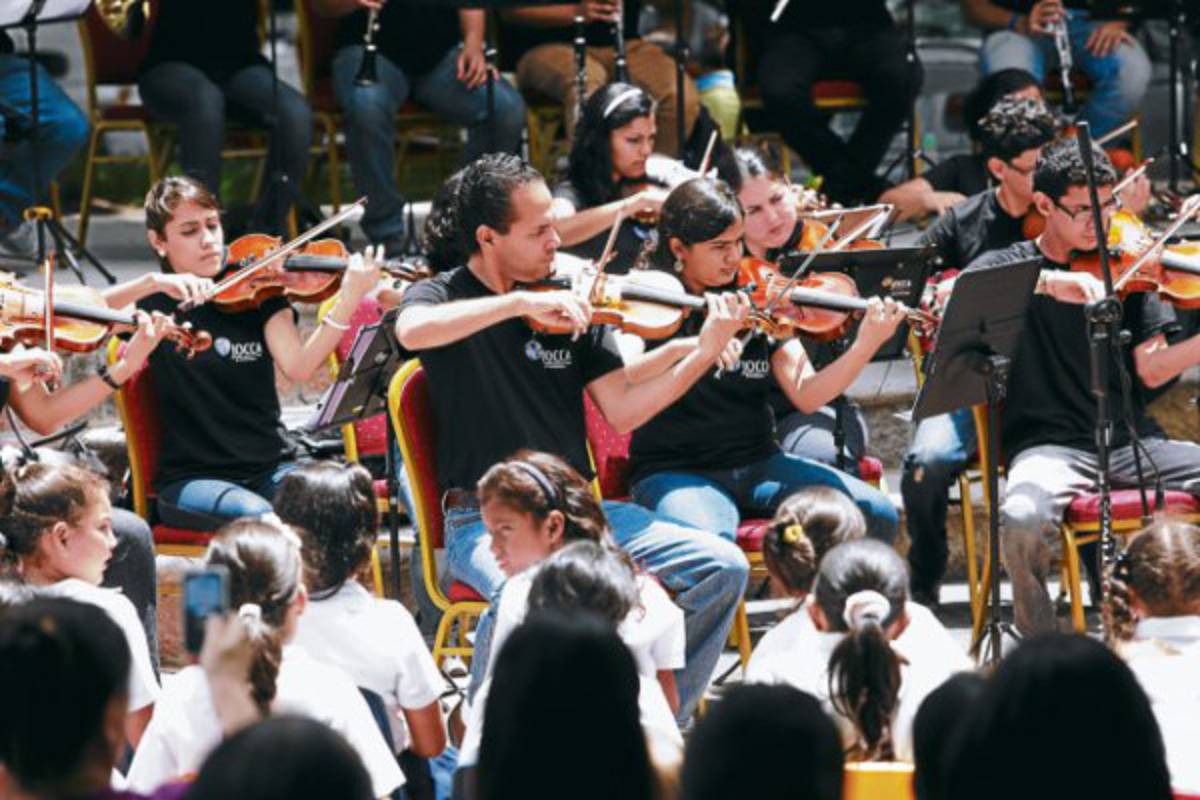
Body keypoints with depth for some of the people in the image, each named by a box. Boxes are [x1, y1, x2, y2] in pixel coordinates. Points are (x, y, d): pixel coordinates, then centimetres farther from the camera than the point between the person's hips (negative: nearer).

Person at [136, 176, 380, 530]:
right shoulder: (154, 302, 4)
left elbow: (297, 365, -11)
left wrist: (349, 300, -25)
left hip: (269, 469, 2)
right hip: (191, 479, -2)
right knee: (256, 515, -34)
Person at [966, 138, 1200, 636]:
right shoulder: (1007, 268, 5)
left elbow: (1151, 369, 4)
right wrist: (1045, 282, -28)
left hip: (1131, 441, 3)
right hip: (1050, 446, -3)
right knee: (1023, 518, -36)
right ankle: (1040, 646, -10)